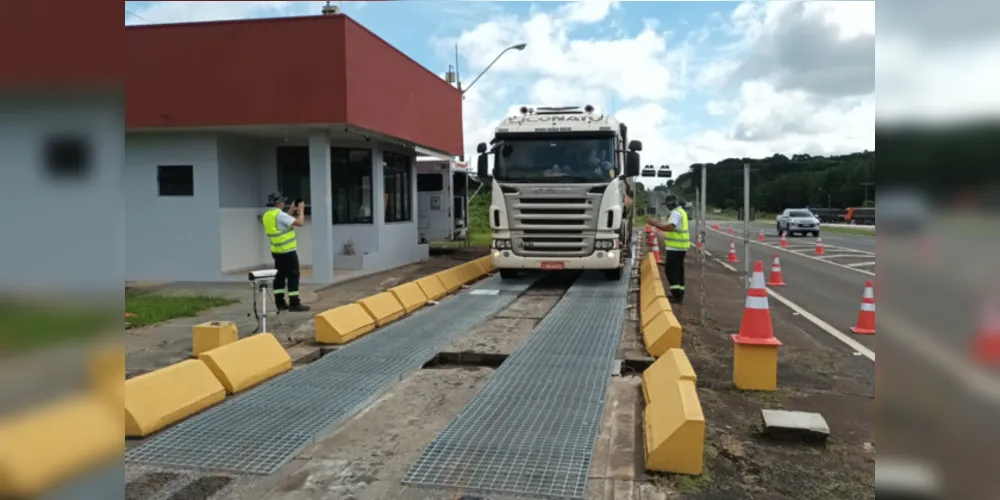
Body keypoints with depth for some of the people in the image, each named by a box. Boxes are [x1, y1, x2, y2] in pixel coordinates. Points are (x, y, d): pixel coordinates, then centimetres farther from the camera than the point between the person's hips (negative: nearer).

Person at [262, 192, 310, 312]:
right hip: (287, 251, -9)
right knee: (293, 276, -3)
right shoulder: (280, 214, -17)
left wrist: (292, 211, 22)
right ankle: (294, 303, -2)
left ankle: (280, 303, 14)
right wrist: (301, 210, -4)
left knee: (280, 276, 12)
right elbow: (299, 223, -20)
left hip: (276, 251, 9)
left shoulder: (267, 215, 10)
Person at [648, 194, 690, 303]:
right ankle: (679, 294, 20)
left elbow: (670, 227, -30)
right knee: (678, 270, 14)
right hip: (680, 247, 10)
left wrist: (656, 224, -22)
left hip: (675, 247, -10)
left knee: (671, 270, -7)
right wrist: (659, 224, 16)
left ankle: (677, 295, -9)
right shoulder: (680, 211, 17)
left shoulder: (676, 213, -17)